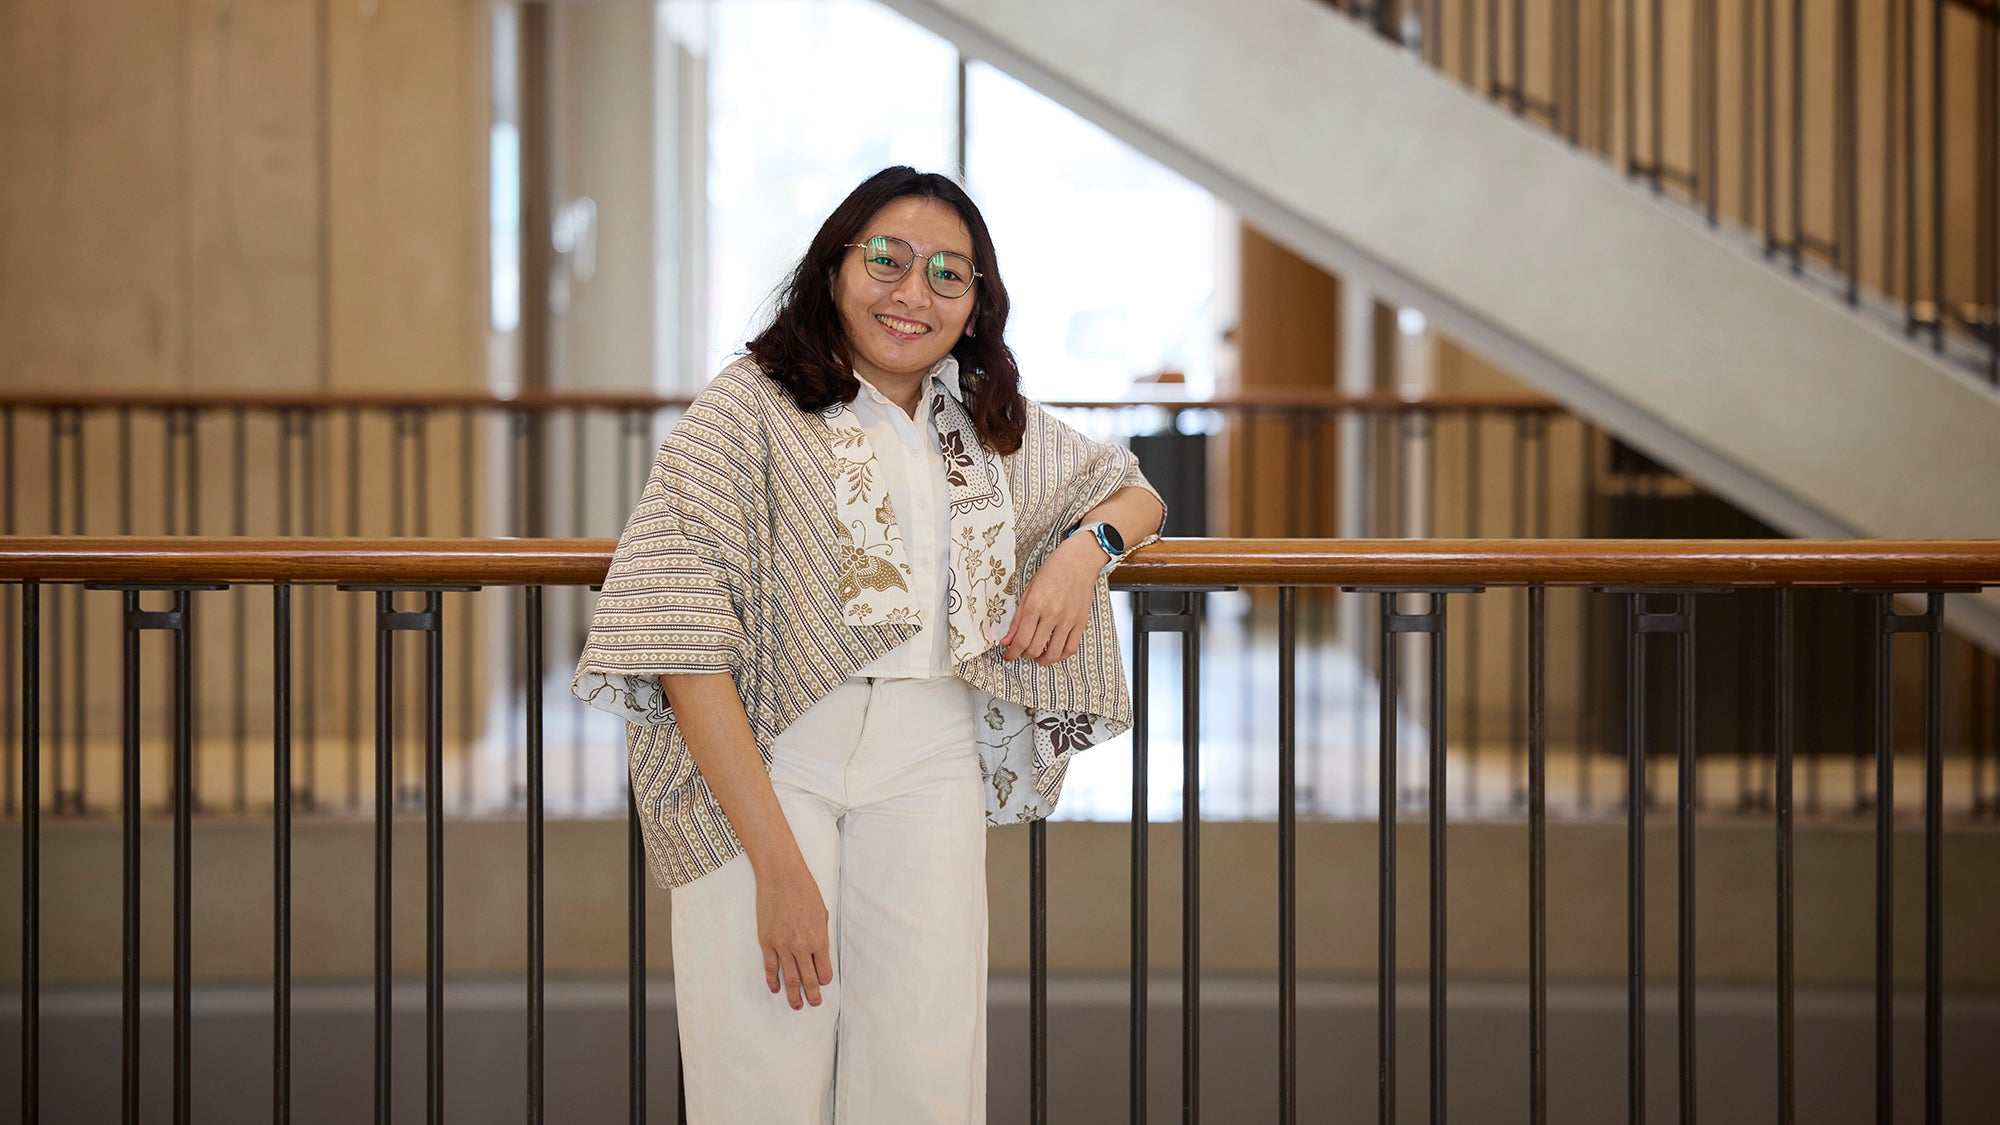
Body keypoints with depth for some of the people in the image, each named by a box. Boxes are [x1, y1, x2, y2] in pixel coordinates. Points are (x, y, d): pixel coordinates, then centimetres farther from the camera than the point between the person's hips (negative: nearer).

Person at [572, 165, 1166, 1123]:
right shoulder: (749, 409, -3)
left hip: (927, 766, 4)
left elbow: (1134, 493, 30)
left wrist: (1084, 547, 3)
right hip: (762, 764, -4)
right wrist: (776, 861, -18)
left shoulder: (993, 425, 15)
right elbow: (681, 639, -12)